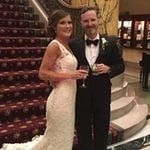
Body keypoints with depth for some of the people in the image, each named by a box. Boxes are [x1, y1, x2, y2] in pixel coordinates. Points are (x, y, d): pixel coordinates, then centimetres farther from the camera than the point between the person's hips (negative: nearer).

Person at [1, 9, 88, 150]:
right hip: (60, 98, -9)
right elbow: (42, 73, -19)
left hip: (68, 97, 9)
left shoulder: (66, 46, 11)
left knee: (58, 138, 21)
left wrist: (76, 75, 6)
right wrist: (70, 75, -20)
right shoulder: (54, 45, -15)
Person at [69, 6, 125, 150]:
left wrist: (108, 69, -17)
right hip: (81, 95, 0)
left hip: (102, 95, 1)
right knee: (83, 134, 17)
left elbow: (120, 65, 1)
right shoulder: (73, 44, -4)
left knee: (102, 133, 19)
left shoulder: (109, 44, -4)